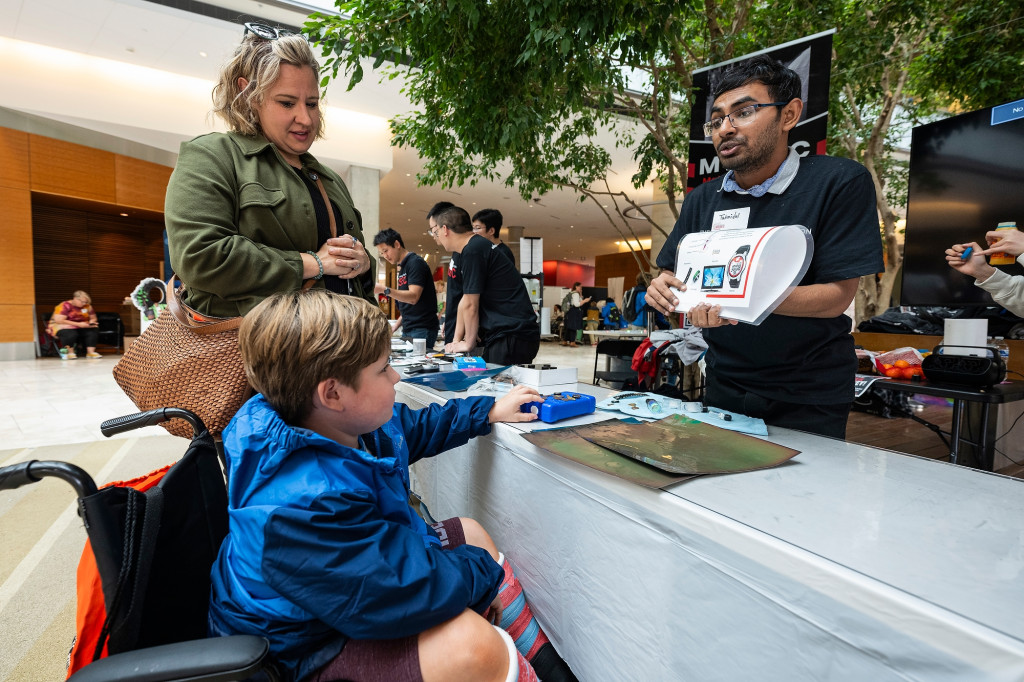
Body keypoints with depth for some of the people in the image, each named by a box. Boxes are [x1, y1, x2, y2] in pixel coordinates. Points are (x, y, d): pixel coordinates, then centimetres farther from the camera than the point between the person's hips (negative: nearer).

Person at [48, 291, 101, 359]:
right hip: (62, 327, -4)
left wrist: (91, 322, -13)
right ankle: (70, 352, -17)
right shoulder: (65, 306, -15)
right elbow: (58, 320, -23)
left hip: (80, 327, 4)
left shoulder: (87, 306, 0)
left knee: (94, 330, -26)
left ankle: (91, 352, -29)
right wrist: (78, 324, -28)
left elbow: (93, 318, 13)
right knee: (70, 334, -39)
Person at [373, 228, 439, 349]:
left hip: (422, 330, -9)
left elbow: (413, 297, -21)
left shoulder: (415, 262, -9)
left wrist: (385, 290, -28)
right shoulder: (402, 267, 19)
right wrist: (395, 327, 15)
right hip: (407, 330, 9)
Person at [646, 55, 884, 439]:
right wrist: (663, 290, -19)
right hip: (724, 389, 4)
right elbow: (672, 276, 6)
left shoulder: (840, 183, -10)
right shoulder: (701, 200, 4)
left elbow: (837, 296, -17)